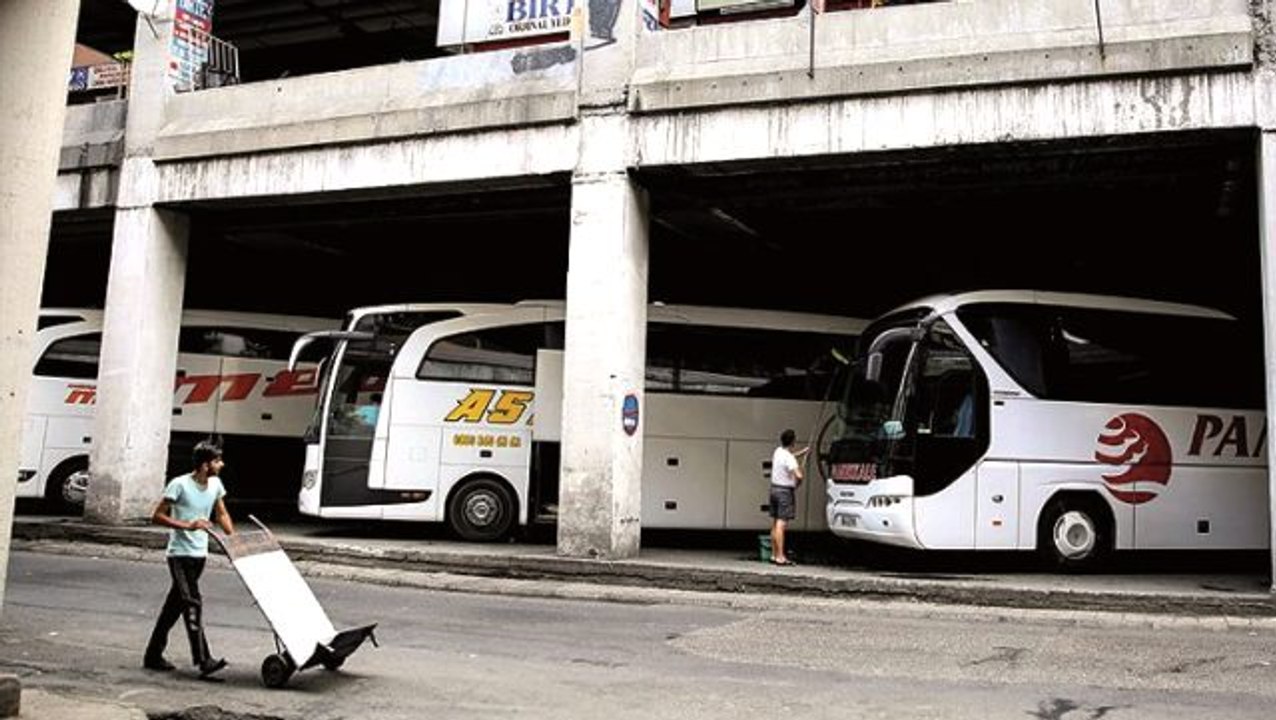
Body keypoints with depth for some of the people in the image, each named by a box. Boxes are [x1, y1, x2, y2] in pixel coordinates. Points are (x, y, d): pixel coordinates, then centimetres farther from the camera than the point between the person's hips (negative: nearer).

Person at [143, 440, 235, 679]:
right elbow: (157, 516, -12)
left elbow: (222, 514, 17)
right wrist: (188, 526, -22)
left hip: (199, 554, 7)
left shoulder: (215, 484, 5)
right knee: (192, 604, -15)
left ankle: (153, 655, 26)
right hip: (180, 554, -7)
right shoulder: (179, 485, -15)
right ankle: (204, 661, -20)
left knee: (175, 604, 15)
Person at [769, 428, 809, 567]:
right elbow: (798, 475, -30)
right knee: (781, 524, -11)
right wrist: (798, 482, -9)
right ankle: (780, 557, -12)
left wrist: (804, 451, 28)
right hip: (785, 491, -9)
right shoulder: (789, 458, -19)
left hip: (774, 488, 9)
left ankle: (774, 554, 19)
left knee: (775, 523, 13)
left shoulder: (778, 451, 7)